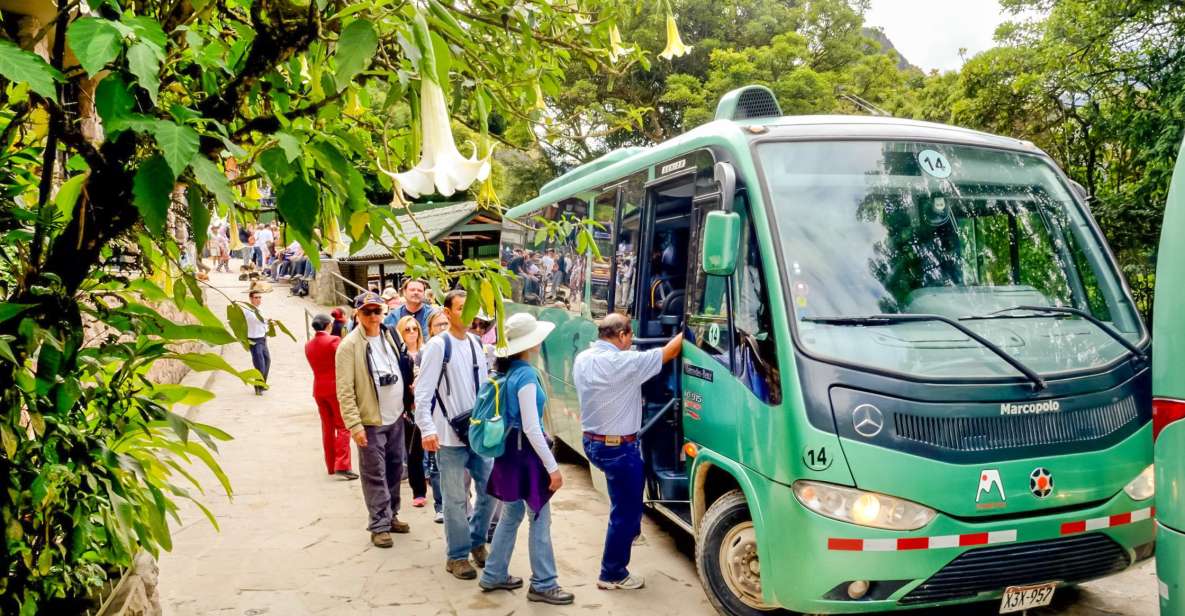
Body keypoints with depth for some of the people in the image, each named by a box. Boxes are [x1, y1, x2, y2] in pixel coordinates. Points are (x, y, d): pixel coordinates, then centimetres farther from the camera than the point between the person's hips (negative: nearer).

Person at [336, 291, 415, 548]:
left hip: (396, 417, 6)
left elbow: (405, 372, 18)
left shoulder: (390, 337, 7)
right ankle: (379, 525, 10)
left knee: (395, 469, 16)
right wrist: (354, 425, -19)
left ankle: (391, 515, 30)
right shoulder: (350, 345, -12)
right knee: (375, 475, 1)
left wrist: (410, 399, 8)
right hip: (371, 421, -6)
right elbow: (345, 391, -15)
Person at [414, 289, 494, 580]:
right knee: (456, 499, 3)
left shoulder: (476, 343, 9)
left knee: (490, 490, 12)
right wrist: (427, 429, -23)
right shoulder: (438, 345, -10)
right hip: (450, 436, -6)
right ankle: (457, 556, 19)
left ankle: (477, 542, 34)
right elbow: (423, 392, -14)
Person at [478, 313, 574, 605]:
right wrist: (552, 466, -18)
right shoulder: (526, 374, -20)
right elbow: (531, 428, -22)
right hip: (525, 451, -9)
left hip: (510, 449, 9)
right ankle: (542, 585, 12)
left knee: (512, 514, 19)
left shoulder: (509, 371, 8)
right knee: (540, 520, 2)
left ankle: (494, 576, 29)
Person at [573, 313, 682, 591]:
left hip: (591, 441, 8)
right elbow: (669, 352, -14)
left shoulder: (581, 359, 2)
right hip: (619, 448, -8)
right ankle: (612, 575, 15)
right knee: (625, 512, 5)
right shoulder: (624, 362, -22)